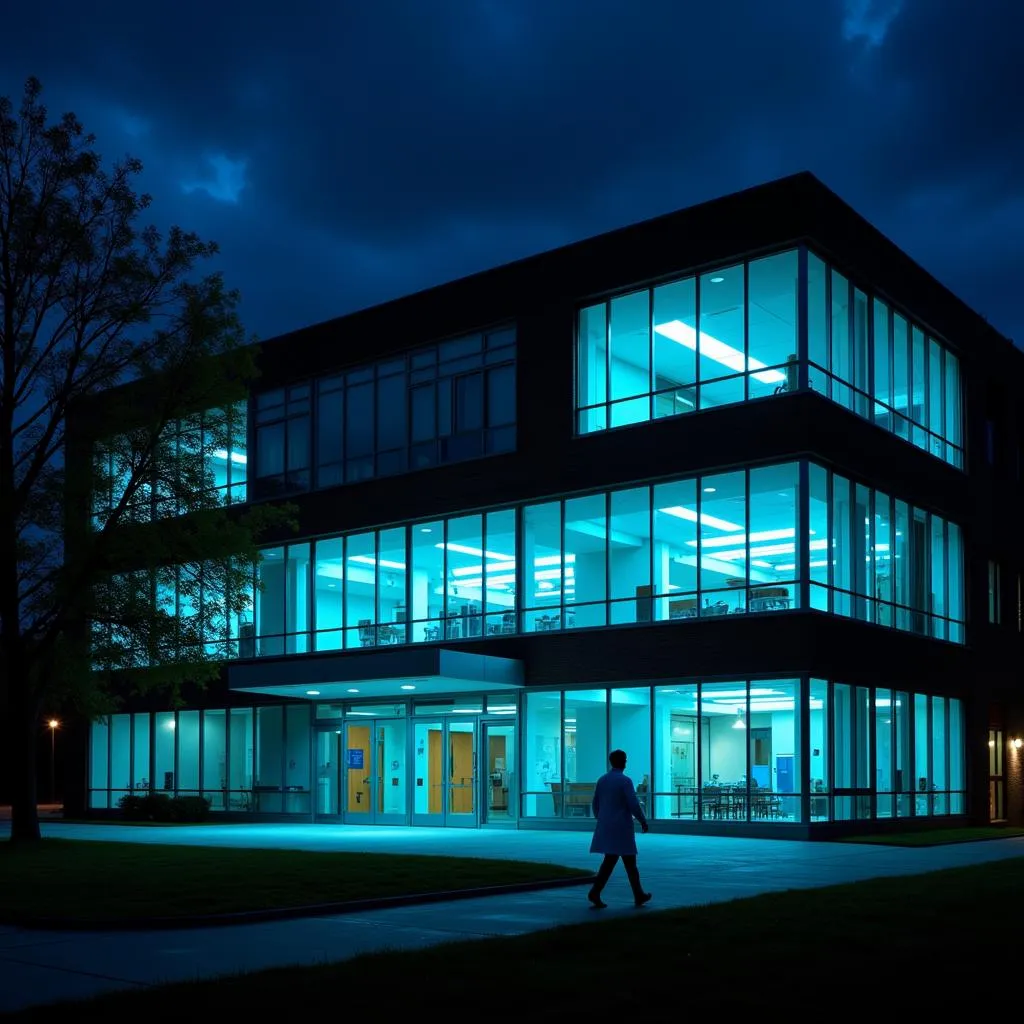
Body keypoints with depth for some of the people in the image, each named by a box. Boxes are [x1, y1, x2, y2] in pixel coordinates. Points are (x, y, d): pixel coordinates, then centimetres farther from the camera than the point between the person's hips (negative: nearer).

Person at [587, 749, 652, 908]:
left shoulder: (602, 780, 7)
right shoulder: (625, 780, -13)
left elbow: (595, 805, 12)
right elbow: (634, 805, -17)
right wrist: (643, 822, -4)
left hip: (606, 827, 7)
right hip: (621, 828, -7)